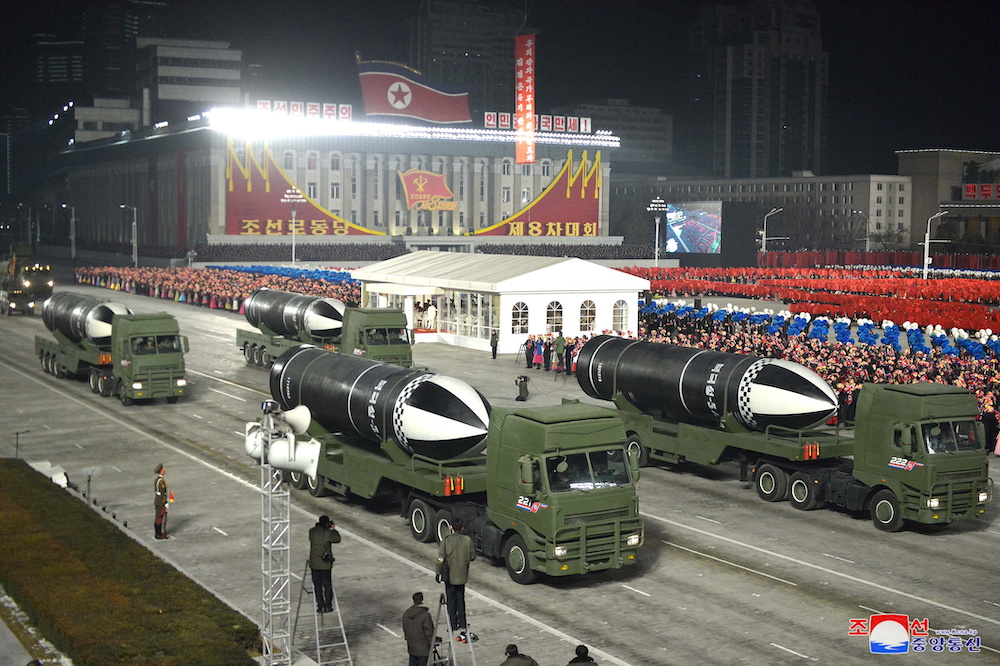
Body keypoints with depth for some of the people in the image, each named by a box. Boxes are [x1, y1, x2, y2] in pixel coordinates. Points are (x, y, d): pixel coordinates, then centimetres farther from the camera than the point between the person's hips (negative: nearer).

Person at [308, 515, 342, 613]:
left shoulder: (312, 531, -3)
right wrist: (334, 529, 9)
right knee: (327, 585, 10)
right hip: (325, 564, -3)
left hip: (314, 563, 3)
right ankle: (327, 606, 12)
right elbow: (337, 539, -3)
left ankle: (320, 606, 12)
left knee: (317, 585, 11)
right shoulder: (327, 533, -16)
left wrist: (317, 525, 13)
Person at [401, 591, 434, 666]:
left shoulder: (406, 613, -1)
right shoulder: (425, 615, -22)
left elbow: (405, 629, 10)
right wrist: (432, 645, -6)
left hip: (411, 646, 7)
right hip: (423, 648, -7)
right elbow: (428, 632, -17)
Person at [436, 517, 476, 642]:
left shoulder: (446, 541, -15)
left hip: (450, 576, -2)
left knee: (451, 601, 9)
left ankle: (454, 625, 11)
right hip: (462, 575, 2)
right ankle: (462, 626, 13)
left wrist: (438, 573, -3)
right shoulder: (468, 540, -7)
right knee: (461, 600, 13)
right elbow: (472, 556, 2)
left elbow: (441, 560, -15)